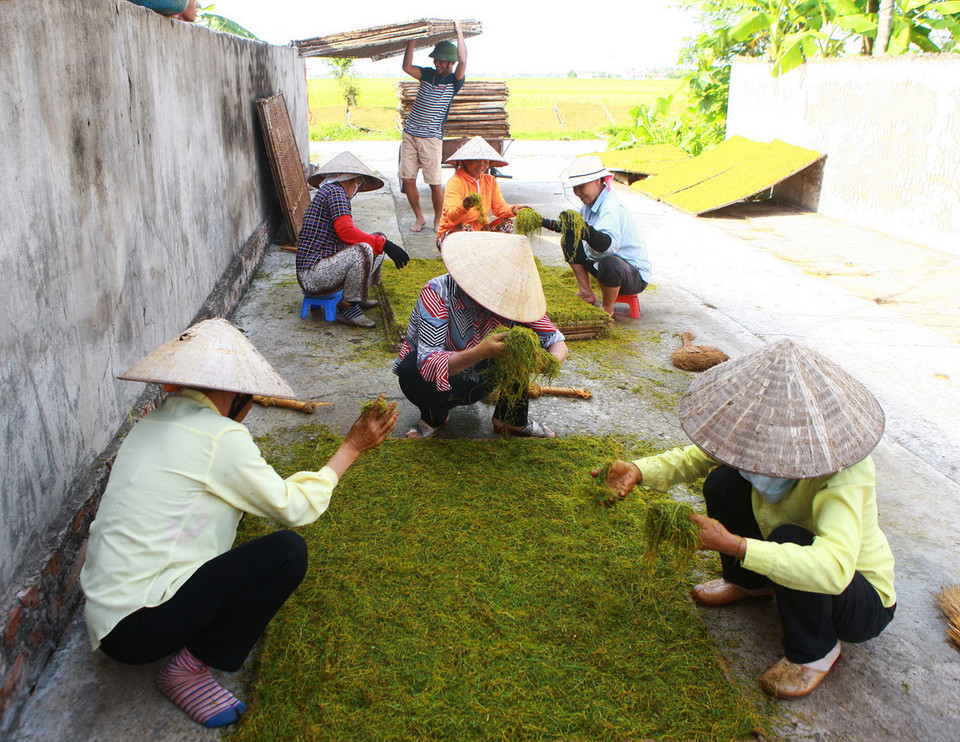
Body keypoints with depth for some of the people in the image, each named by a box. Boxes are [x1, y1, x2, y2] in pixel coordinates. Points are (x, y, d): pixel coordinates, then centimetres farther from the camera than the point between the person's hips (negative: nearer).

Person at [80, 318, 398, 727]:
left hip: (105, 610, 9)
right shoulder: (220, 437, -17)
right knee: (287, 551, -14)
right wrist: (351, 448, -1)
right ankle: (190, 666, -4)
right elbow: (295, 507, -10)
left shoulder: (151, 423, 9)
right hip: (137, 629, -9)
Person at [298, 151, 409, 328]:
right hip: (312, 277, -10)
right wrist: (384, 244, -22)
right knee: (363, 250, -33)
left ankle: (357, 297, 11)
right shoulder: (335, 191, -8)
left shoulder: (326, 191, 23)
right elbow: (346, 230, -23)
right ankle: (348, 308, -17)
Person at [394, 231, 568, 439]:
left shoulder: (512, 299, -17)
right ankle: (435, 418, -2)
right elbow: (428, 364, -39)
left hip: (481, 380, 3)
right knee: (411, 370, -36)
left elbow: (557, 341, -12)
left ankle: (513, 419, 2)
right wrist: (481, 352, -54)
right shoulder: (437, 293, -30)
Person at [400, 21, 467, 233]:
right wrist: (411, 39, -3)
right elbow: (407, 67, 0)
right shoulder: (427, 74, 13)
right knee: (407, 178, 3)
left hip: (431, 138, -5)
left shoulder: (454, 81, -1)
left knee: (434, 182, -5)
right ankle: (419, 218, 19)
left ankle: (438, 220, 15)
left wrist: (459, 31, -14)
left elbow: (463, 61, -18)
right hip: (410, 134, 5)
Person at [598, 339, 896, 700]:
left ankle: (814, 651, -8)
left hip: (864, 603, -6)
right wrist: (638, 471, -25)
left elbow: (833, 570, -51)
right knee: (723, 481, -11)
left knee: (789, 537, -38)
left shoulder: (844, 473, -37)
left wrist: (733, 545, -53)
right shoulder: (769, 441, -17)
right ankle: (748, 582, 17)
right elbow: (694, 458, -6)